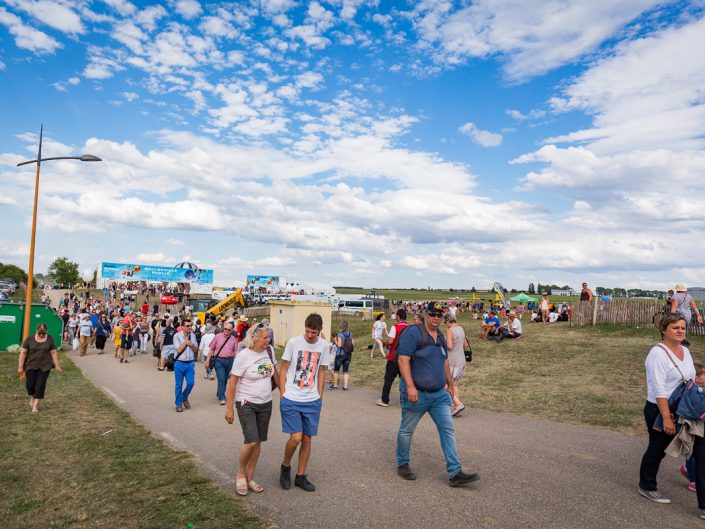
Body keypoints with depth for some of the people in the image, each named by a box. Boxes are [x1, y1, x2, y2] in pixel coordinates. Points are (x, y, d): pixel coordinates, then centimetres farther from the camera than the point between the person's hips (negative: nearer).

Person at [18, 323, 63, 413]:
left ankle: (35, 405, 10)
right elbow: (23, 352, -2)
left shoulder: (50, 339, -1)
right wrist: (20, 367, -4)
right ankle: (32, 398, 31)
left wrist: (57, 365, -1)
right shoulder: (29, 339, -4)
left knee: (40, 386, -1)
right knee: (30, 384, 0)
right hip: (31, 366, 0)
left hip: (44, 367, 0)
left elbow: (53, 353, 1)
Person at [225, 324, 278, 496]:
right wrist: (229, 408, -12)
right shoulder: (243, 356, -18)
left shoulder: (269, 350, -2)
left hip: (266, 404, 6)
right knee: (252, 442, -13)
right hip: (247, 404, -5)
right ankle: (240, 474, 13)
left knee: (258, 442, 10)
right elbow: (232, 382, -13)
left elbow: (275, 372, 14)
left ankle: (249, 478, 26)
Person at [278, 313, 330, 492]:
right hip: (291, 400, -3)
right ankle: (285, 466, 19)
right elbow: (283, 369, -2)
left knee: (307, 439, 9)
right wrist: (282, 394, -4)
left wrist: (320, 396, 9)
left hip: (312, 401, 4)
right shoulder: (293, 343, -10)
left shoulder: (324, 346, 0)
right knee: (296, 437, -10)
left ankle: (300, 476, 26)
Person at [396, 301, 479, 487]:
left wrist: (450, 385, 23)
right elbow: (403, 360, -21)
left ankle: (455, 473, 4)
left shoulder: (441, 337, 12)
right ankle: (402, 464, 29)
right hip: (417, 393, -6)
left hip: (439, 394, 7)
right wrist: (410, 386, -27)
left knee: (448, 430, 1)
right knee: (406, 430, 9)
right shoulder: (413, 333, -14)